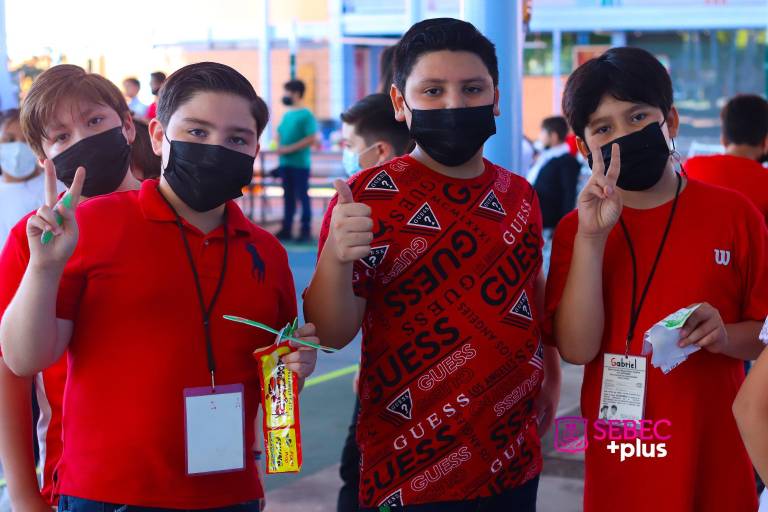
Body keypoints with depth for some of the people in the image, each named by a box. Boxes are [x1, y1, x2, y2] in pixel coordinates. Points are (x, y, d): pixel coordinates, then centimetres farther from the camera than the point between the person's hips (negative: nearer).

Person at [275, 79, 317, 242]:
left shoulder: (306, 115, -9)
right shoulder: (287, 115, 12)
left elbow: (311, 139, -16)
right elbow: (280, 134, 22)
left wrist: (289, 149, -17)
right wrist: (279, 147, 0)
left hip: (300, 163, -7)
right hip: (285, 163, 7)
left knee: (302, 196, -2)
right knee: (288, 196, 11)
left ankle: (306, 230, 3)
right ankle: (286, 229, 16)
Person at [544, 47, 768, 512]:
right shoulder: (577, 229, -1)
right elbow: (577, 348, -12)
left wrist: (724, 335, -18)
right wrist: (591, 237, -19)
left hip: (715, 455, 0)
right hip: (619, 456, 0)